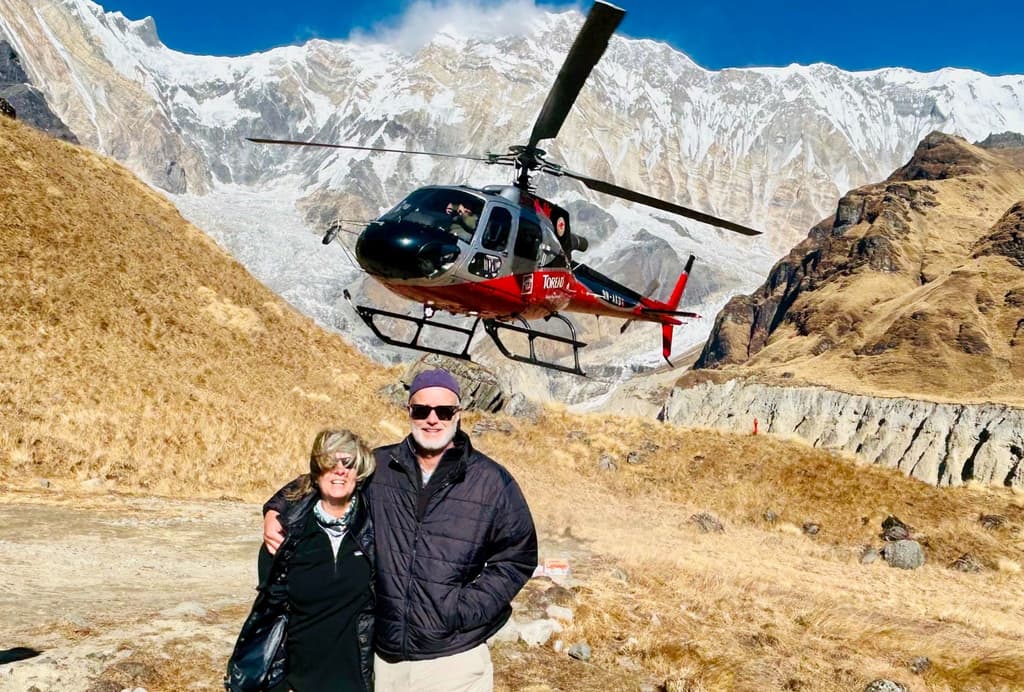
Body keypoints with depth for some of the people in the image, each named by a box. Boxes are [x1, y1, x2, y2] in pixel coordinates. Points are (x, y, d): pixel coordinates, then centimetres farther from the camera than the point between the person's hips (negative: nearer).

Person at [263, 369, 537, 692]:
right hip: (385, 657, 2)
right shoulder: (376, 467, 1)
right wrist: (276, 510, 0)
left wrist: (466, 608, -9)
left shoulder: (493, 481, -5)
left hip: (455, 658, -2)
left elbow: (517, 557, 0)